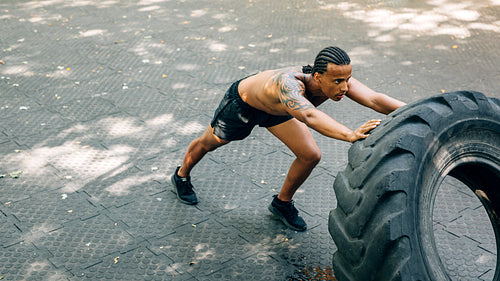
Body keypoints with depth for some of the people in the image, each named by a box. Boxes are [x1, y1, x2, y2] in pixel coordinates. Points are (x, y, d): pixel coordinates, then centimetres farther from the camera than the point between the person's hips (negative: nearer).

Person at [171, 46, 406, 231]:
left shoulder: (339, 79, -33)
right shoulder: (289, 83, -51)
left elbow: (375, 99, -43)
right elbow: (309, 116, -69)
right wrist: (350, 135, -82)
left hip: (276, 107, 5)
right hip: (242, 102, -5)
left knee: (311, 156, -4)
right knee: (209, 143, 21)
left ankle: (282, 203, 23)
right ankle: (181, 175, 54)